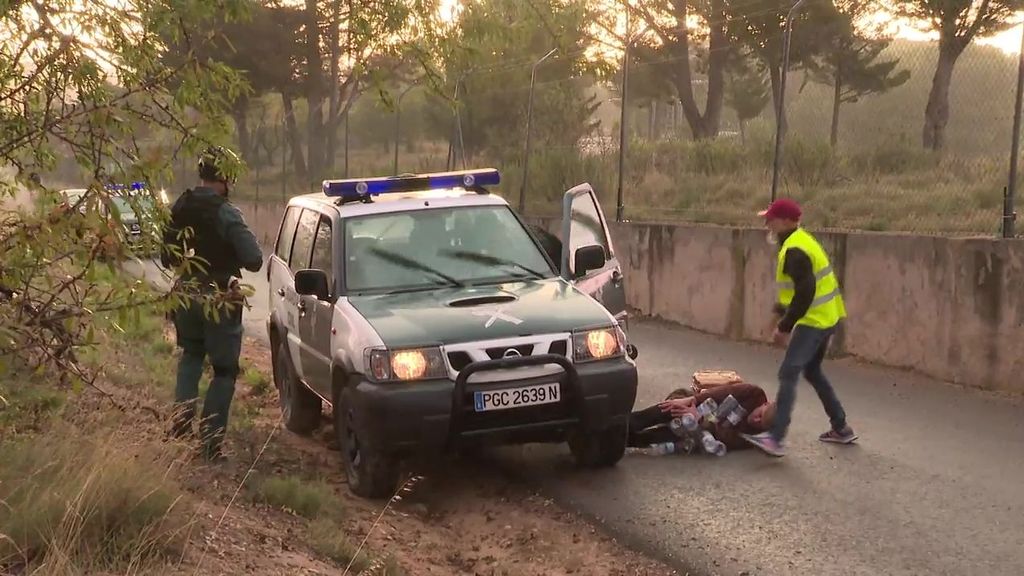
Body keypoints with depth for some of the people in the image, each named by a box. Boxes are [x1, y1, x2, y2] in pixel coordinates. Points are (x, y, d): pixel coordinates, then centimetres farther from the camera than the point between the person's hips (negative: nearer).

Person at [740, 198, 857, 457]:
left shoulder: (794, 250, -18)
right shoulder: (802, 241, 15)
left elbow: (805, 292, -25)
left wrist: (784, 327, -21)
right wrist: (782, 312, 21)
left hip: (813, 322, -11)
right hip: (826, 319, 11)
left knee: (788, 375, -13)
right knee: (812, 371, 22)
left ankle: (775, 438, -19)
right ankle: (841, 428, 28)